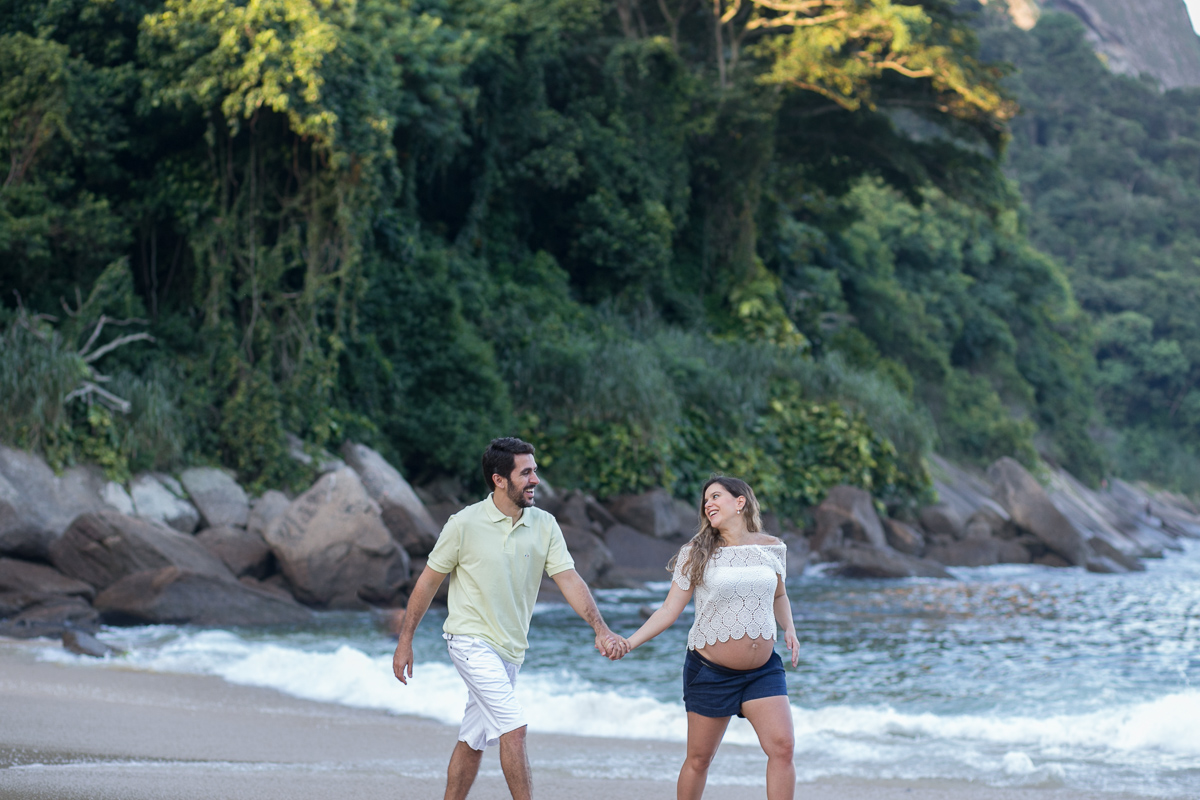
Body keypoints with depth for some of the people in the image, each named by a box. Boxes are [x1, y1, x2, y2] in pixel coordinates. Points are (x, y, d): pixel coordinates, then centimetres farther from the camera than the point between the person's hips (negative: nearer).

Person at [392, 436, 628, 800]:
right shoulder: (465, 524, -11)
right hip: (471, 641, -5)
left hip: (509, 650, 5)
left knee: (473, 742, 12)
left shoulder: (545, 525, 0)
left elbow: (569, 580, -7)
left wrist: (600, 629, -21)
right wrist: (405, 641, 0)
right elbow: (428, 581, -2)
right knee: (513, 728, -17)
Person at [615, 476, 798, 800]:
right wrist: (628, 643, -15)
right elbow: (669, 610, -3)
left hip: (763, 670, 1)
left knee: (782, 747, -14)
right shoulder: (696, 554, -2)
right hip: (710, 671, -1)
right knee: (699, 759, 5)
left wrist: (790, 630, 4)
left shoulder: (772, 548, 4)